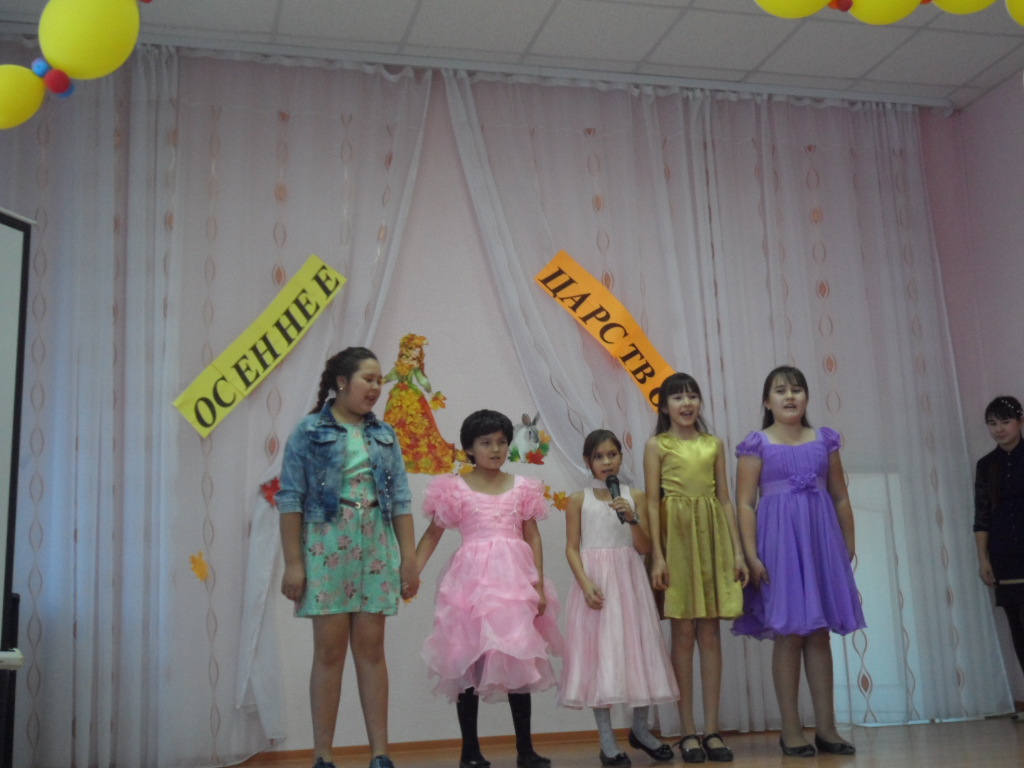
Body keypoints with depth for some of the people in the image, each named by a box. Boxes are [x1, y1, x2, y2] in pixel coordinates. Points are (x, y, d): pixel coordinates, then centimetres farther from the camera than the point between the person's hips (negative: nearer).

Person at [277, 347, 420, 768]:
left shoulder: (384, 435, 11)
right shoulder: (310, 431, -1)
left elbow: (400, 500, 9)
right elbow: (291, 500, -5)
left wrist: (409, 558, 4)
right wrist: (293, 563, -10)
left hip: (376, 547, 4)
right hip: (327, 544, -3)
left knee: (371, 647, 5)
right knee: (330, 649, 0)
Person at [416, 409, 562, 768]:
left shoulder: (522, 487, 7)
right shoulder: (454, 489, 0)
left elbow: (533, 538, 8)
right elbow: (432, 535, 4)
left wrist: (539, 585, 1)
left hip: (514, 579, 2)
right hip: (473, 579, -2)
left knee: (520, 661, 6)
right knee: (468, 662, 3)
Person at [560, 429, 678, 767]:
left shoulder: (634, 496, 6)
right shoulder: (579, 499, 2)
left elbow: (644, 547, 2)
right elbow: (572, 548, -1)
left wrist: (632, 518, -15)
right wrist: (586, 583, -15)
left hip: (629, 580, 2)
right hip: (595, 581, -2)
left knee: (637, 649, 5)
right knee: (598, 652, -1)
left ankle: (640, 728, 24)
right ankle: (607, 739, 7)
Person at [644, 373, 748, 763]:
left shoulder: (713, 444, 11)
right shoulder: (657, 445, 2)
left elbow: (725, 500, 11)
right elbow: (652, 503, -3)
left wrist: (738, 550, 5)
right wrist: (657, 554, -11)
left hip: (713, 538, 3)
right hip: (677, 537, -3)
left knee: (710, 633, 4)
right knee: (684, 634, 0)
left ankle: (711, 729, 10)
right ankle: (688, 731, 8)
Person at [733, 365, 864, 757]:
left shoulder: (825, 440, 9)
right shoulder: (757, 444, -2)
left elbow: (841, 497, 12)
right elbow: (745, 504, -6)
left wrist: (849, 544, 9)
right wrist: (751, 555, -13)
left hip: (821, 539, 4)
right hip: (779, 541, -3)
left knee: (819, 634, 7)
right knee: (789, 633, -1)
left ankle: (826, 727, 13)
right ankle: (791, 730, 7)